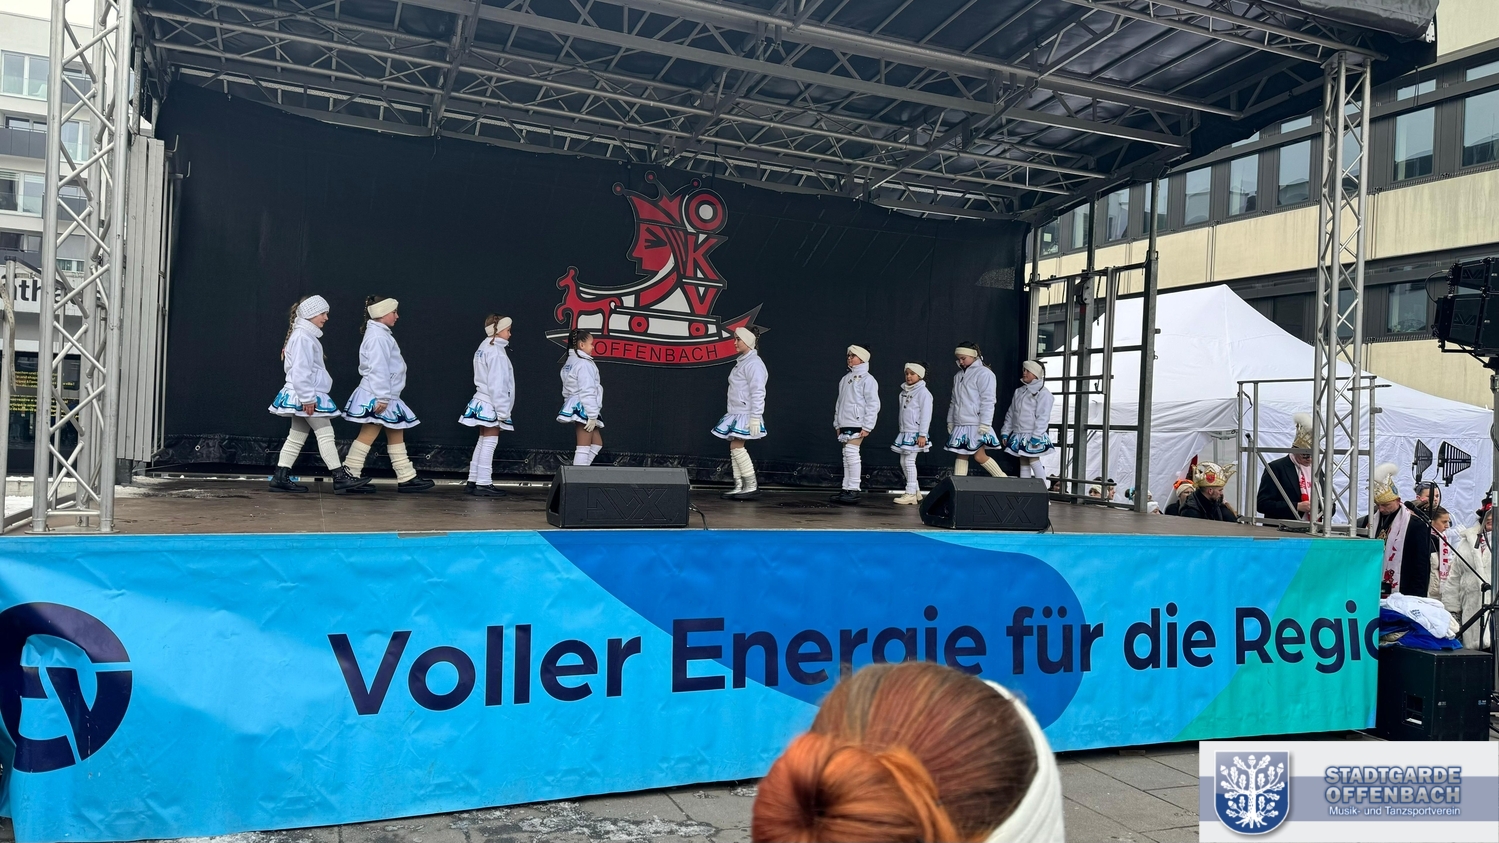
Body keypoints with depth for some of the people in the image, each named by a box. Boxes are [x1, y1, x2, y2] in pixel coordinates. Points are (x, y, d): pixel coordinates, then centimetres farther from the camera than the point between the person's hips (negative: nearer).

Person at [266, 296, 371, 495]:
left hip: (307, 395, 10)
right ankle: (340, 478, -7)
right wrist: (307, 398, -23)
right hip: (306, 396, -10)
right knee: (325, 434, -8)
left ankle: (280, 478, 12)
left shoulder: (306, 335, 17)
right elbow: (300, 371, -22)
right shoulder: (303, 337, -15)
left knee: (296, 437, 10)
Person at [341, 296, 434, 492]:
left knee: (396, 436, 10)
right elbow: (378, 369, -21)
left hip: (385, 397, 11)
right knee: (367, 436, -5)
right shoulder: (377, 336, -15)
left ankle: (407, 478, 13)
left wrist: (385, 397, 17)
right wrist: (382, 398, -24)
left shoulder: (381, 334, 17)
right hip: (377, 397, -11)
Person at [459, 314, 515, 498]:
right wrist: (503, 410, -19)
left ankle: (473, 481, 16)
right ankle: (483, 484, -7)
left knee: (483, 442, 13)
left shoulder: (485, 347, 14)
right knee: (489, 443, -7)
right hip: (492, 405, -10)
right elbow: (497, 385, -21)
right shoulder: (496, 352, -16)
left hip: (483, 402, 10)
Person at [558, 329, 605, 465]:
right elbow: (587, 392, -20)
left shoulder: (570, 362, 16)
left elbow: (567, 390, 16)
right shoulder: (584, 363, -14)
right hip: (584, 409, -10)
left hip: (575, 407, 10)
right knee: (584, 448, -8)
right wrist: (592, 415, -20)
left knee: (597, 444, 15)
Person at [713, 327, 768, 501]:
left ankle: (752, 486, -7)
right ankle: (739, 487, 10)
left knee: (737, 446, -13)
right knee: (735, 449, 7)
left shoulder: (753, 363, -13)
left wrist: (755, 418, -23)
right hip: (736, 414, 10)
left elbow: (757, 393, -19)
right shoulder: (741, 362, 16)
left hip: (746, 414, -10)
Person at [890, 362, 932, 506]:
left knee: (909, 462, -10)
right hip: (905, 432, 9)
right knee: (903, 462, 10)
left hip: (915, 433, -9)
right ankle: (916, 492, 20)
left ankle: (911, 494, -5)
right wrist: (902, 431, 18)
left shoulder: (923, 392, -10)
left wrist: (922, 435, -18)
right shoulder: (905, 391, 15)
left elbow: (926, 414, -14)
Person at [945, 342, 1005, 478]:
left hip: (976, 425, -7)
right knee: (961, 456, 6)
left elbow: (988, 400, -13)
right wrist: (950, 421, 18)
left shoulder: (983, 373, -7)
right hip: (960, 425, 7)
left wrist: (985, 424, -17)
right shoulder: (958, 375, 16)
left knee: (979, 456, -6)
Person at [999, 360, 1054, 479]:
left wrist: (1036, 436, -22)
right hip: (1019, 435, 7)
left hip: (1033, 436, -7)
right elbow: (1010, 414, 17)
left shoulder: (1043, 393, -8)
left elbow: (1043, 417, -16)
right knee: (1023, 463, 9)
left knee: (1034, 461, -9)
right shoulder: (1019, 392, 15)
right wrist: (1005, 432, 12)